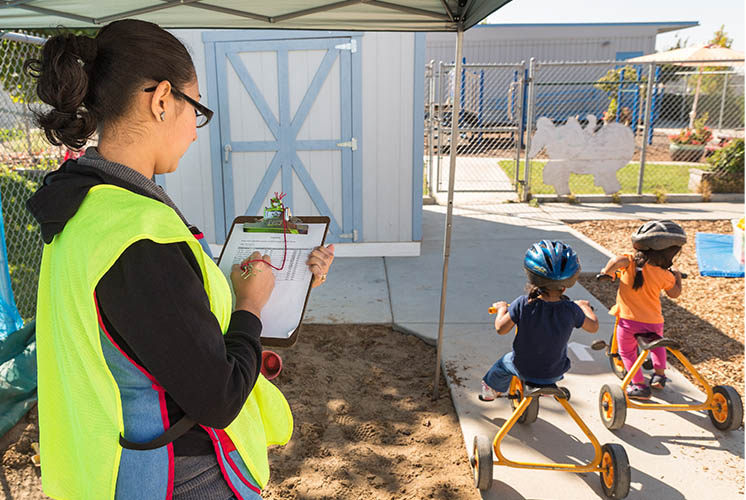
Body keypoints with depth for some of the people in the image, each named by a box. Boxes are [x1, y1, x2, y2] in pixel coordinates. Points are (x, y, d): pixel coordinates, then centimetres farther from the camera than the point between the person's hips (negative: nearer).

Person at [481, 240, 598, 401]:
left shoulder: (522, 304, -24)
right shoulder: (572, 310, -20)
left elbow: (501, 329, -17)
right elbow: (593, 327, -2)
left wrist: (502, 308, 3)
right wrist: (585, 306, 18)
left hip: (524, 370, -1)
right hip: (555, 373, 2)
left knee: (504, 362, 32)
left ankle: (490, 390, 51)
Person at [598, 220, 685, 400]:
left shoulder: (632, 261, -11)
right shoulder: (665, 275, -7)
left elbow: (617, 261, -32)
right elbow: (675, 293, 10)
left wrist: (607, 271, -12)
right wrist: (678, 277, 28)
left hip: (628, 320, -2)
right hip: (654, 322, 2)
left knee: (627, 352, 17)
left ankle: (640, 385, 15)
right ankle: (659, 374, 31)